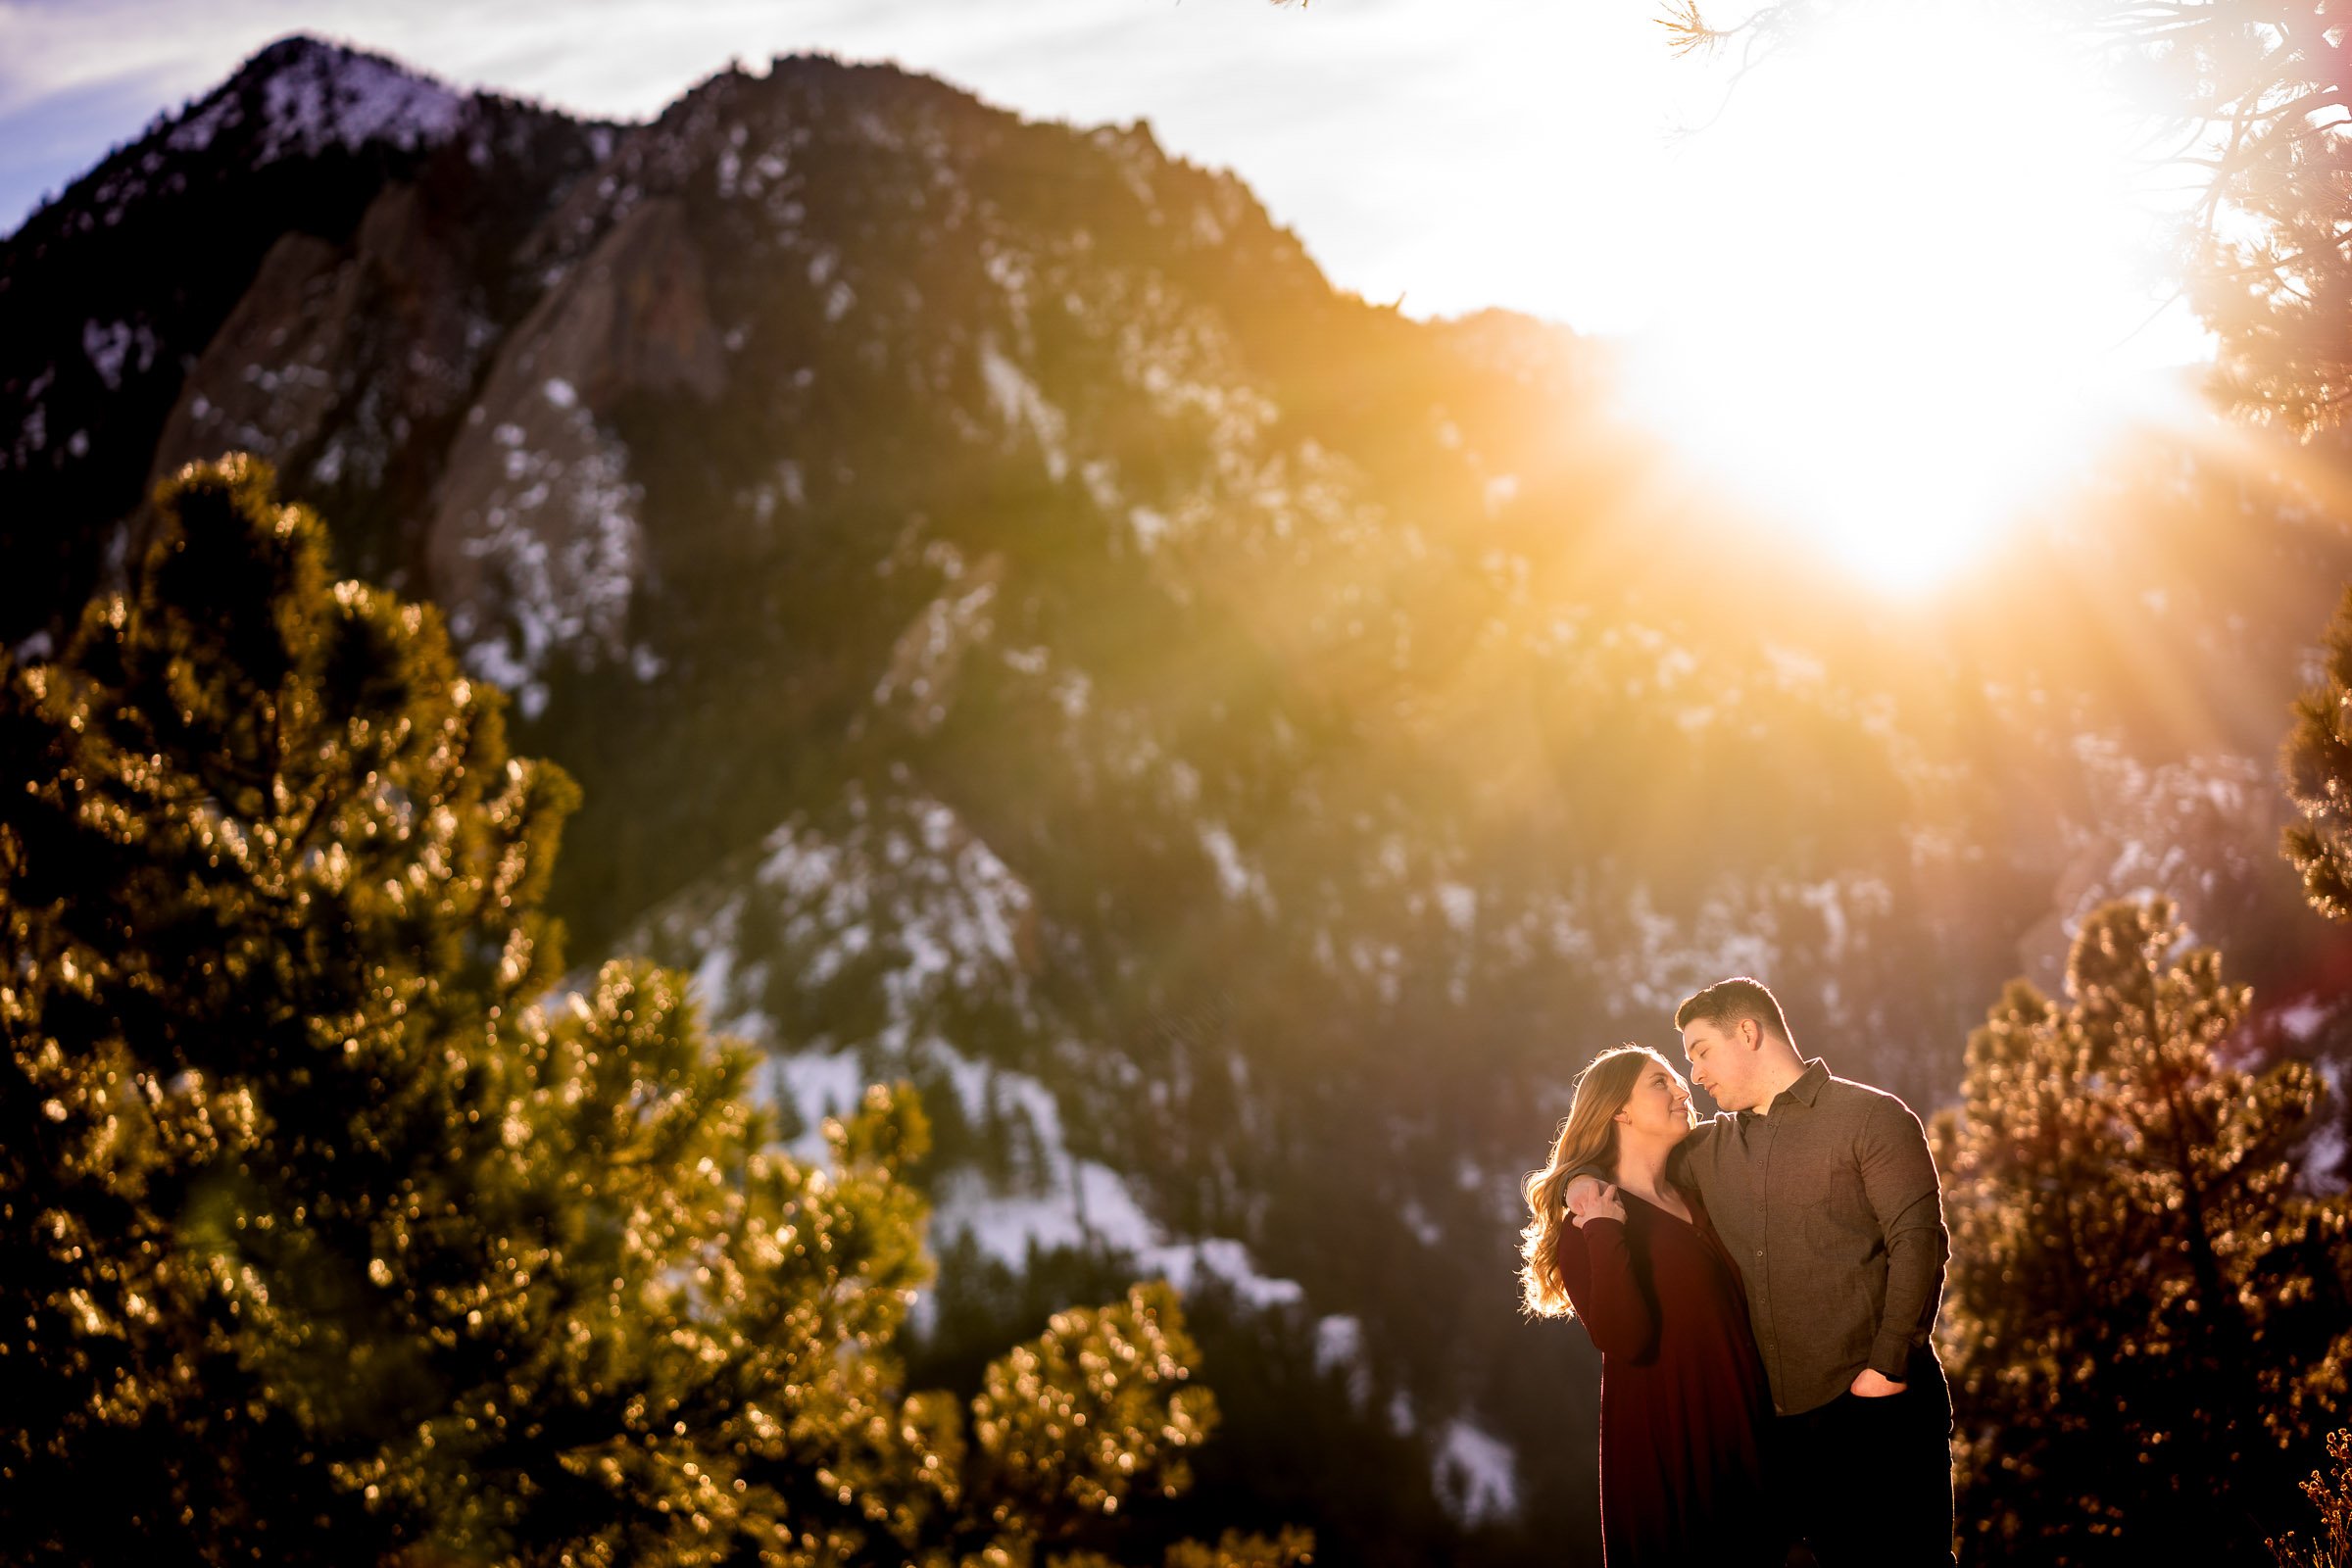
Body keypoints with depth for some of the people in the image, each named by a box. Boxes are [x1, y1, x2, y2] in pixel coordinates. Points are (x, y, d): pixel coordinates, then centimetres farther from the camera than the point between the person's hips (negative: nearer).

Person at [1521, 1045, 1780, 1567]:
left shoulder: (1694, 1202, 12)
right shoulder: (1590, 1222, -9)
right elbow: (1625, 1342, -23)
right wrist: (1605, 1234, -25)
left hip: (1740, 1435, 7)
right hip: (1664, 1445, -7)